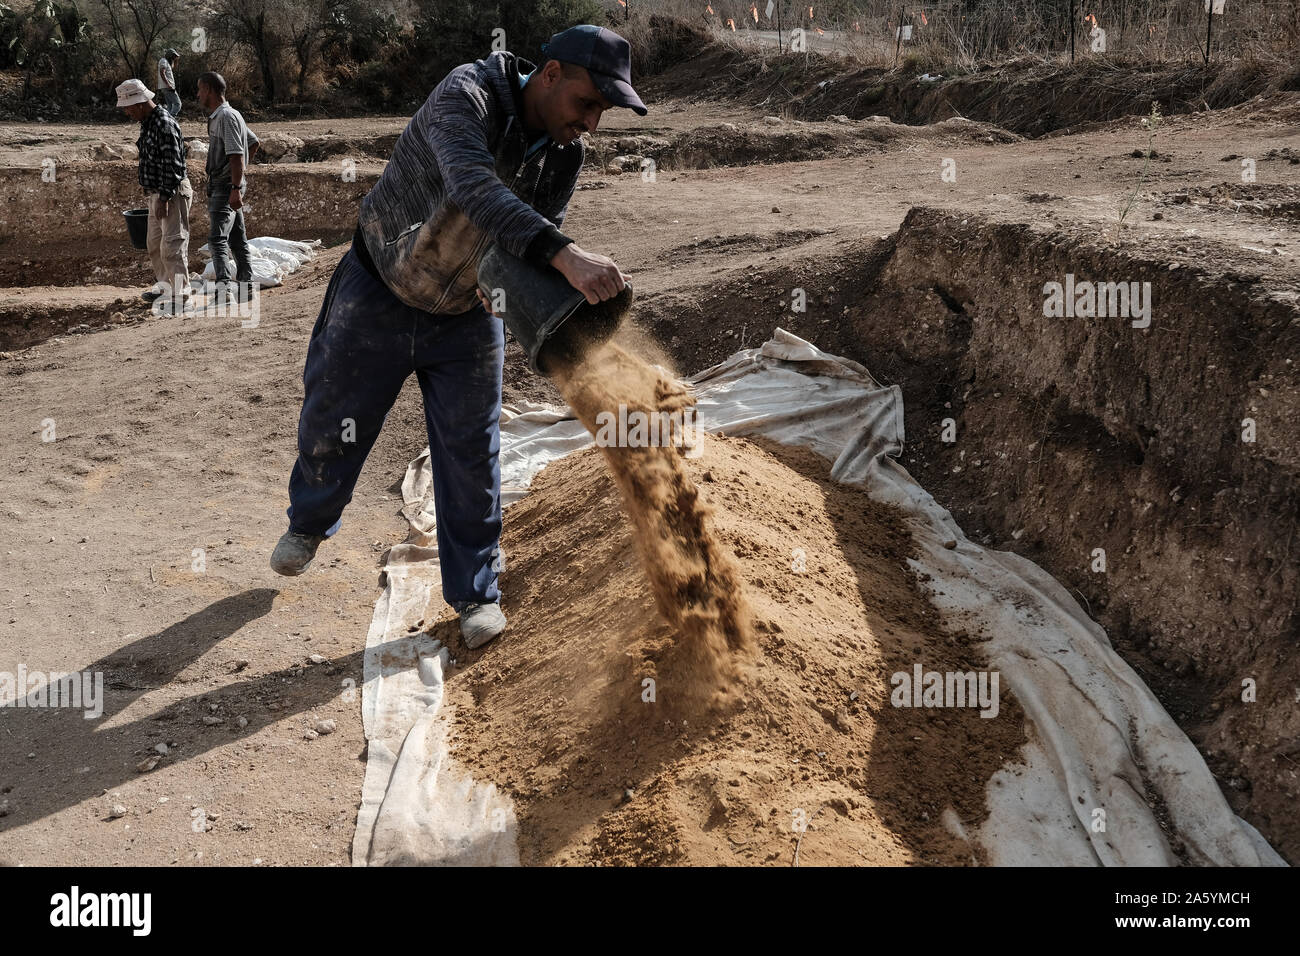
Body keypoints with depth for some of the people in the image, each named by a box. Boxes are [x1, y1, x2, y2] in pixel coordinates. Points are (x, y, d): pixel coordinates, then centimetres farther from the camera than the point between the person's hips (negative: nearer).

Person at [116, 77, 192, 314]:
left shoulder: (164, 125, -19)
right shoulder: (147, 123, 12)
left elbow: (173, 166, -22)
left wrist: (164, 198, -23)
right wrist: (152, 194, 22)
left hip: (172, 193, -10)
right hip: (156, 193, 10)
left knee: (172, 244, -8)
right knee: (154, 243, 16)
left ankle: (180, 293, -3)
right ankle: (163, 285, 28)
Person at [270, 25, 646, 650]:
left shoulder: (564, 156, -11)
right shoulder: (467, 96, -30)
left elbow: (535, 255, -12)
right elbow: (473, 187, -49)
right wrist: (563, 253, -62)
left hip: (467, 313, 3)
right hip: (379, 292, -3)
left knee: (471, 451, 2)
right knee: (332, 424, 12)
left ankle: (475, 592, 17)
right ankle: (309, 523, 43)